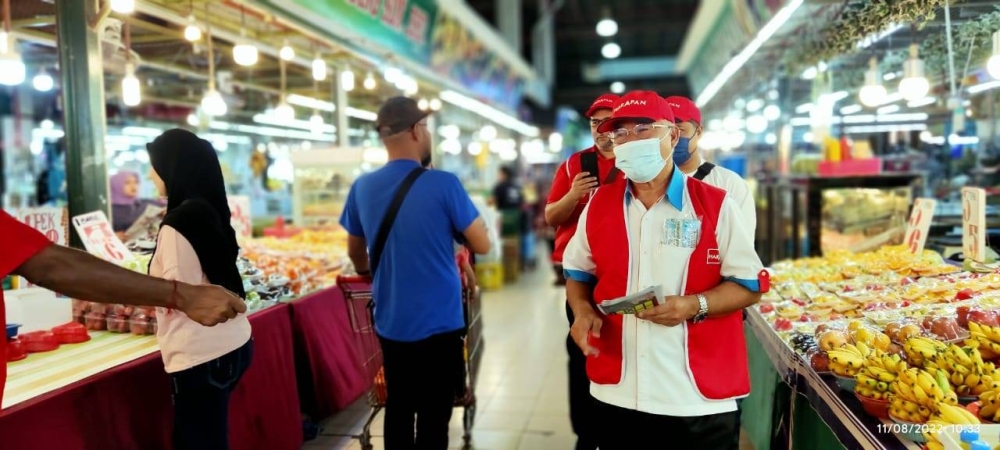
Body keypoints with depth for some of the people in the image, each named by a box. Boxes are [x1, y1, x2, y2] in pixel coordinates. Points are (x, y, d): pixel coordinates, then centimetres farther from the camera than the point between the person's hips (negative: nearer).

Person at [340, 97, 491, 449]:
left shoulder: (362, 188, -1)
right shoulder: (443, 184, -15)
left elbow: (355, 254, 13)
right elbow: (482, 246, -7)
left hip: (390, 324, 5)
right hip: (439, 324, -4)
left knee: (397, 412, 17)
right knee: (433, 419, 6)